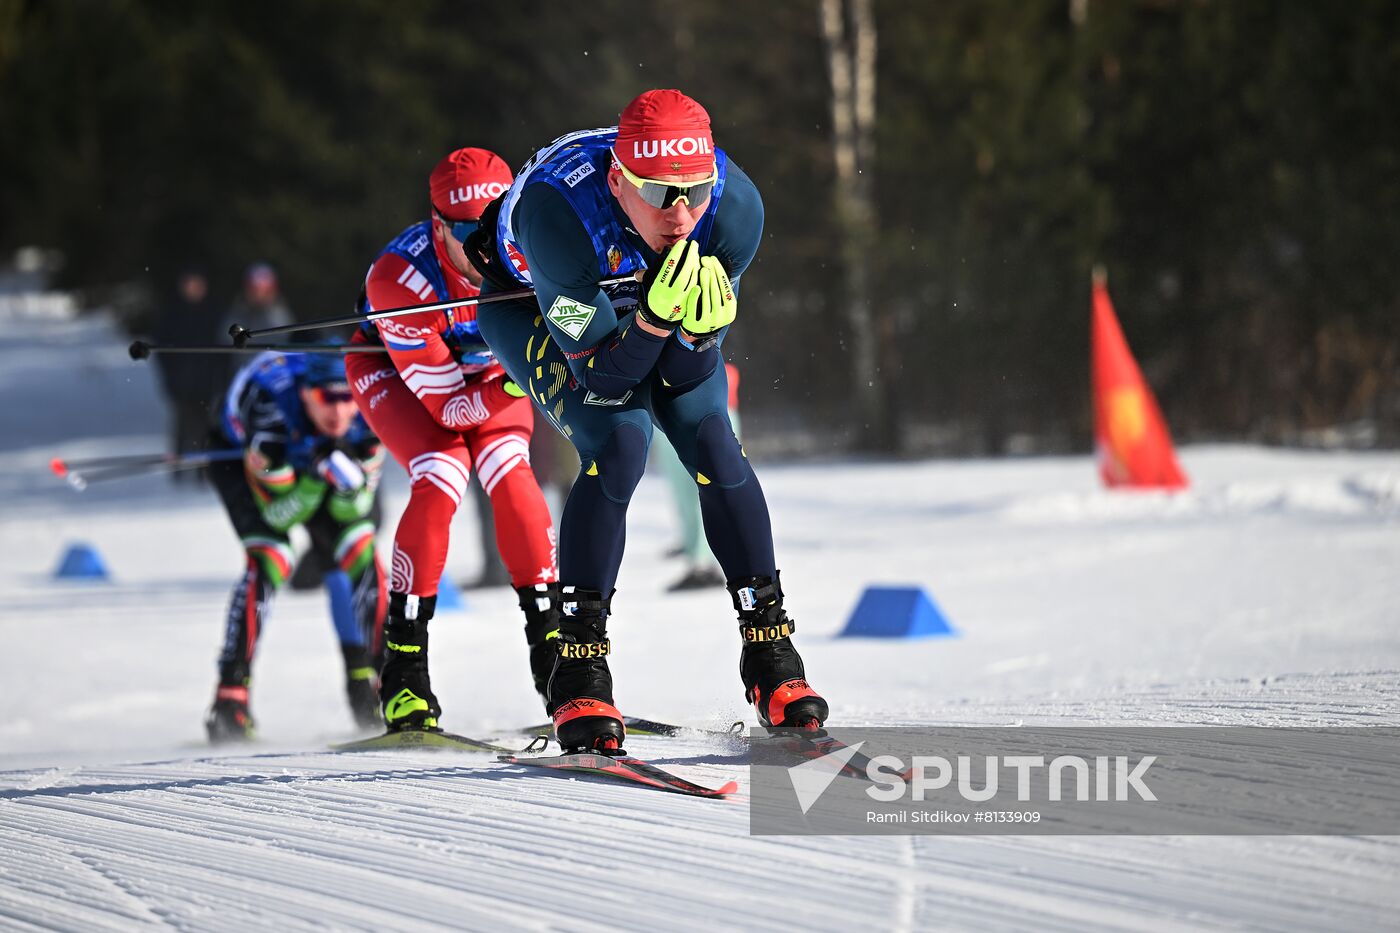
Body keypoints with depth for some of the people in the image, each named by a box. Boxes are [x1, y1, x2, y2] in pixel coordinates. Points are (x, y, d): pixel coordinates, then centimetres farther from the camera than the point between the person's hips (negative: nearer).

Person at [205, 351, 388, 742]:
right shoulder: (270, 410, -41)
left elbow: (352, 510, -20)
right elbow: (280, 514, -30)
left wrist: (351, 482, -41)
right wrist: (314, 477, -46)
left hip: (313, 459, 4)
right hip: (238, 459, -4)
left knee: (361, 554, -13)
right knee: (270, 560, -25)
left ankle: (366, 685, 2)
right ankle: (230, 695, -23)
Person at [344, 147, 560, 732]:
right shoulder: (398, 279, -38)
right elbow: (447, 404, -32)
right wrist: (515, 387, -49)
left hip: (489, 366, 3)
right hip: (394, 371, -3)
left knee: (509, 475, -22)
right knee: (441, 478, -26)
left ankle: (550, 637, -12)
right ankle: (404, 670, -19)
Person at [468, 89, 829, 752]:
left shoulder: (735, 207, -32)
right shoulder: (559, 216, -43)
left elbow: (683, 373, -23)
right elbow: (604, 373, -35)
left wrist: (700, 323, -44)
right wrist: (656, 315, -52)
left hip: (651, 300, 3)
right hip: (532, 305, -3)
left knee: (710, 440, -16)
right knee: (619, 444, -25)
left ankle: (770, 653, -3)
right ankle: (578, 677, -16)